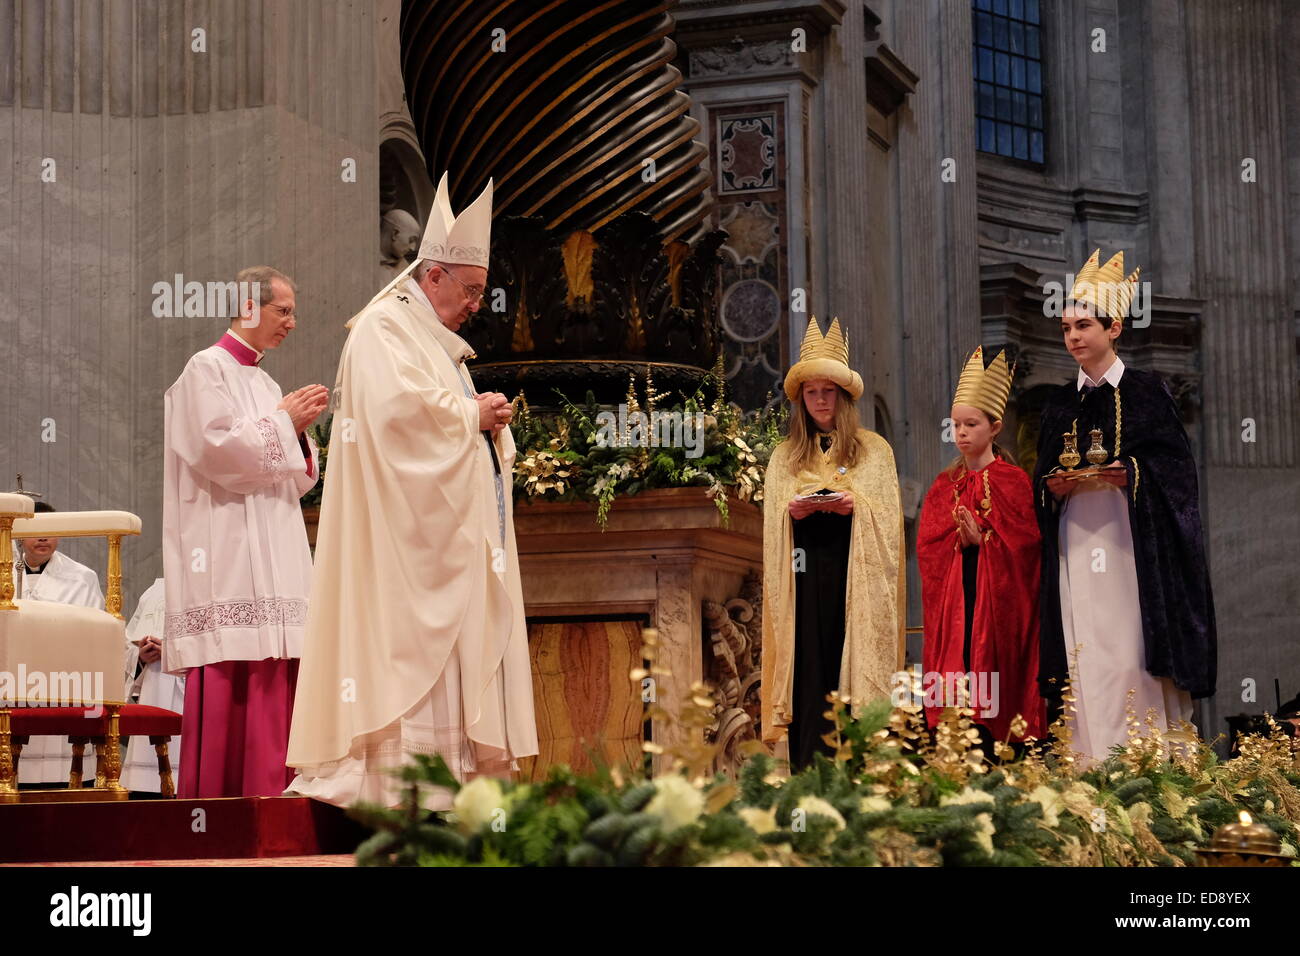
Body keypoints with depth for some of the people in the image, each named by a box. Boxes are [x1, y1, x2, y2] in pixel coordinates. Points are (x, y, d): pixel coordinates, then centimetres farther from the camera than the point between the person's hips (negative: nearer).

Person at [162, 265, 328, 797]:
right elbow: (217, 449, -14)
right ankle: (215, 803, -12)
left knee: (274, 676, 0)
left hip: (274, 552, 8)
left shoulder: (265, 383, 22)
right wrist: (282, 421, -6)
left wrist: (300, 430, 5)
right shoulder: (208, 369, -1)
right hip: (228, 551, -8)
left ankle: (266, 800, 0)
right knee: (230, 678, -13)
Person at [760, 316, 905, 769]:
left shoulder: (874, 450, 10)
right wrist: (791, 511, -10)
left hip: (855, 574, -1)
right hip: (804, 578, 2)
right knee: (808, 674, -4)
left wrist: (856, 505, -15)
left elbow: (888, 514, 3)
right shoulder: (784, 456, 16)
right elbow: (770, 522, 11)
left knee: (853, 670, -7)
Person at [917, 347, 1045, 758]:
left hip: (998, 592, -4)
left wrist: (982, 539, -14)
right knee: (955, 666, -4)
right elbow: (927, 545, 7)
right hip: (953, 595, 4)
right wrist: (959, 540, -10)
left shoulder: (1013, 481, 1)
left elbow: (1025, 541, -6)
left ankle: (995, 764, -8)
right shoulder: (944, 486, 14)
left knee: (992, 668, -9)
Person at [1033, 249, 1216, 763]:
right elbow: (1042, 478, 17)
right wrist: (1053, 487, -5)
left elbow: (1177, 465, -1)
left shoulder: (1146, 391, 4)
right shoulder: (1060, 404, 16)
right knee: (1087, 660, -3)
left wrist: (1132, 474, -17)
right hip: (1075, 545, 4)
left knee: (1133, 657, -10)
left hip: (1132, 544, -4)